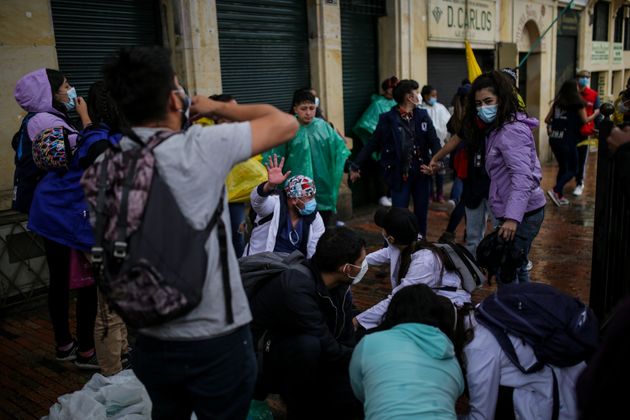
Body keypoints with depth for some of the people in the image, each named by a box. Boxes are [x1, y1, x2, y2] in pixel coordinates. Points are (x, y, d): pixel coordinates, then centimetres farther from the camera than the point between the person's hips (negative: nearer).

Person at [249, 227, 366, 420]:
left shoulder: (340, 288, -6)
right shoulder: (296, 288, -33)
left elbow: (346, 343, -2)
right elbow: (329, 350, -30)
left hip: (296, 354, 7)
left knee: (349, 401, -10)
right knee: (308, 345, -36)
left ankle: (290, 388, 16)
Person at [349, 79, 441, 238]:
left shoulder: (422, 115, 6)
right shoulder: (388, 119, -6)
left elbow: (434, 140, -1)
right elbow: (372, 145, -3)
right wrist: (356, 166, -4)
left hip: (421, 173, 4)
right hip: (399, 175, -4)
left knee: (421, 214, 14)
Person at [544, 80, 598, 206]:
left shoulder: (557, 102, 11)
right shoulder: (577, 103, -2)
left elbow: (547, 120, 13)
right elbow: (585, 120, 3)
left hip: (554, 139, 5)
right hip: (567, 140, -5)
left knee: (562, 167, 17)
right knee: (572, 169, 6)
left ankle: (560, 196, 16)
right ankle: (555, 190, -12)